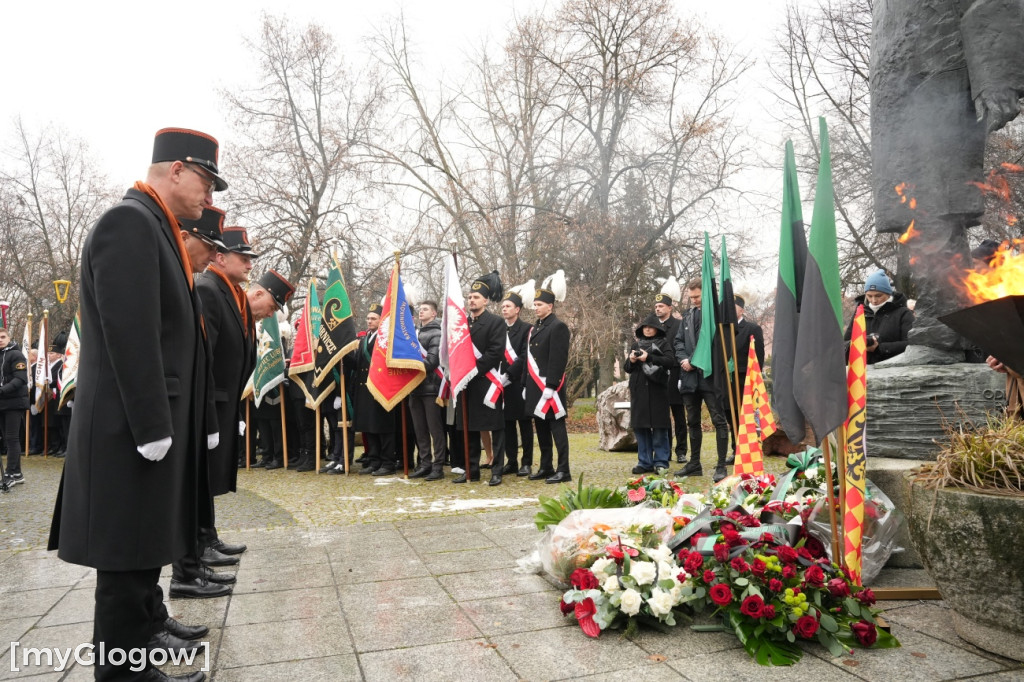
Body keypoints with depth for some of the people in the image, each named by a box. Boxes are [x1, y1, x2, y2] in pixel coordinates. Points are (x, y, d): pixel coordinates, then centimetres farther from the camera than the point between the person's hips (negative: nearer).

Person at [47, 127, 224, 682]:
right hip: (133, 429, -10)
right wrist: (153, 428, -21)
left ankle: (146, 624, 38)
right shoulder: (129, 222, -15)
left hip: (153, 425, 10)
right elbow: (130, 337, -22)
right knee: (129, 550, 1)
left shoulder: (154, 227, 15)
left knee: (146, 542, 22)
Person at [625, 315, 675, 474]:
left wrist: (649, 358, -16)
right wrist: (631, 361, -4)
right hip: (639, 390, 4)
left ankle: (661, 462, 4)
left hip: (657, 390, -4)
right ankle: (645, 462, 11)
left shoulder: (663, 343, 7)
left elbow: (670, 360, -11)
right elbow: (627, 368, 18)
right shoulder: (636, 345, 19)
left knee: (659, 427, -3)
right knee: (640, 427, 4)